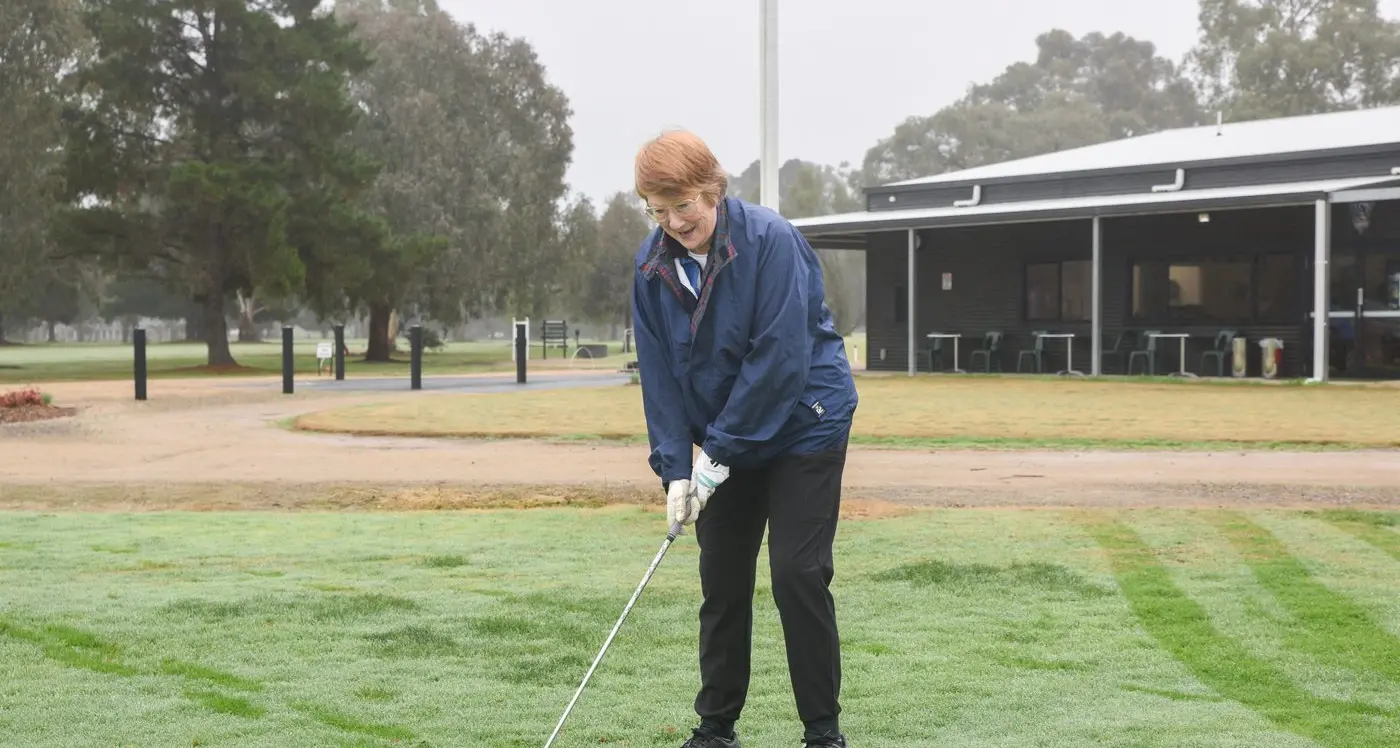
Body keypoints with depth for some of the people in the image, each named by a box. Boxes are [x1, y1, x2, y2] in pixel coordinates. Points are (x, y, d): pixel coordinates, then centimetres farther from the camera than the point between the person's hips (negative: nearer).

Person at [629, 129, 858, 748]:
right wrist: (674, 468, -12)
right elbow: (659, 372, -4)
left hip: (803, 424, -5)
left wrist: (721, 452, -21)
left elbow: (780, 357, -25)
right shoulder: (653, 265, -6)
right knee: (721, 579, 8)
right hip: (723, 442, 5)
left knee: (799, 575, -8)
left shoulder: (771, 241, -22)